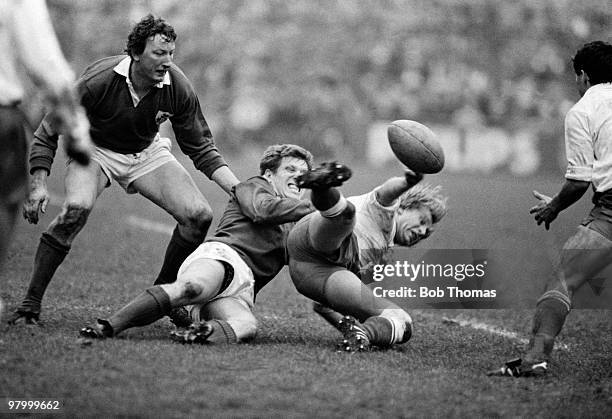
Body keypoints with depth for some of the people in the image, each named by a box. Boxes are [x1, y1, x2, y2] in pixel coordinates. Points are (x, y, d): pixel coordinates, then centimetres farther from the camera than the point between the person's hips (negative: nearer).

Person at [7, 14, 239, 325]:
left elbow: (200, 148, -6)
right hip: (95, 149, -3)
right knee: (76, 208, -33)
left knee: (199, 215, -13)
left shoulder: (178, 88, -20)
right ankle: (31, 302, -23)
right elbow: (49, 133, -18)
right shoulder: (98, 81, -29)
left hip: (147, 153, 4)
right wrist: (39, 185, -29)